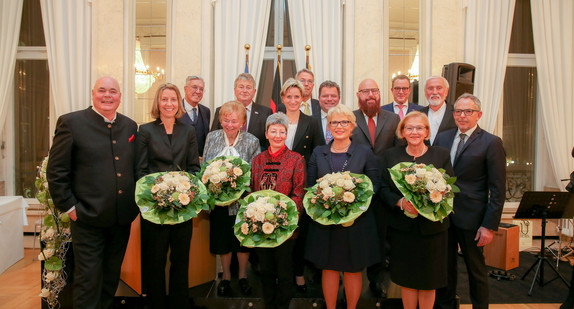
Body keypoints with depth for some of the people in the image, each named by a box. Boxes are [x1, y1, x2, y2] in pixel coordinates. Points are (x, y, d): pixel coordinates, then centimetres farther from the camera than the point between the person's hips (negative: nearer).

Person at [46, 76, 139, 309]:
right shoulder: (71, 122, -5)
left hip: (122, 219, 5)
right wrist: (69, 207, -8)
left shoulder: (130, 126, 9)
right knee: (88, 281, 5)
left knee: (111, 278, 19)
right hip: (88, 219, -4)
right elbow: (56, 172, -6)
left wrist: (134, 202, 7)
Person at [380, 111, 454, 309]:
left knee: (428, 279, 9)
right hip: (402, 226, 1)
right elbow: (384, 189, 2)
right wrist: (401, 202, -18)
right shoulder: (391, 155, 5)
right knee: (406, 277, 10)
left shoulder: (441, 155, 3)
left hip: (432, 226, 0)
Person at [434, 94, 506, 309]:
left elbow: (498, 189, -8)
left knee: (476, 268, 12)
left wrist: (490, 225, -12)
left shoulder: (491, 143, -6)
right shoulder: (442, 138, 7)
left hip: (471, 218, -4)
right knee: (445, 265, 16)